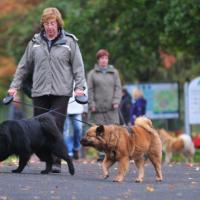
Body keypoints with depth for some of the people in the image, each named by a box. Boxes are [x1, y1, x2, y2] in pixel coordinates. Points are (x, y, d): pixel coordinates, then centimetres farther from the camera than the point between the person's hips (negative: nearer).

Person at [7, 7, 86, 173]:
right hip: (39, 92, 3)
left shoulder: (69, 42, 4)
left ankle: (56, 163, -6)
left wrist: (79, 86, -8)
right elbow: (24, 66, 15)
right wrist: (15, 85, 11)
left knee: (57, 127, -9)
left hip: (61, 92, -3)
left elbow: (78, 66, 3)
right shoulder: (35, 42, 10)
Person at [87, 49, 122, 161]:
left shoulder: (114, 72, 14)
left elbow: (118, 88, 10)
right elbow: (90, 90, 5)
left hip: (111, 107, 1)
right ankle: (102, 152, 2)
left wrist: (116, 101, -3)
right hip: (98, 107, -1)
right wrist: (91, 104, -5)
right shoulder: (92, 73, 9)